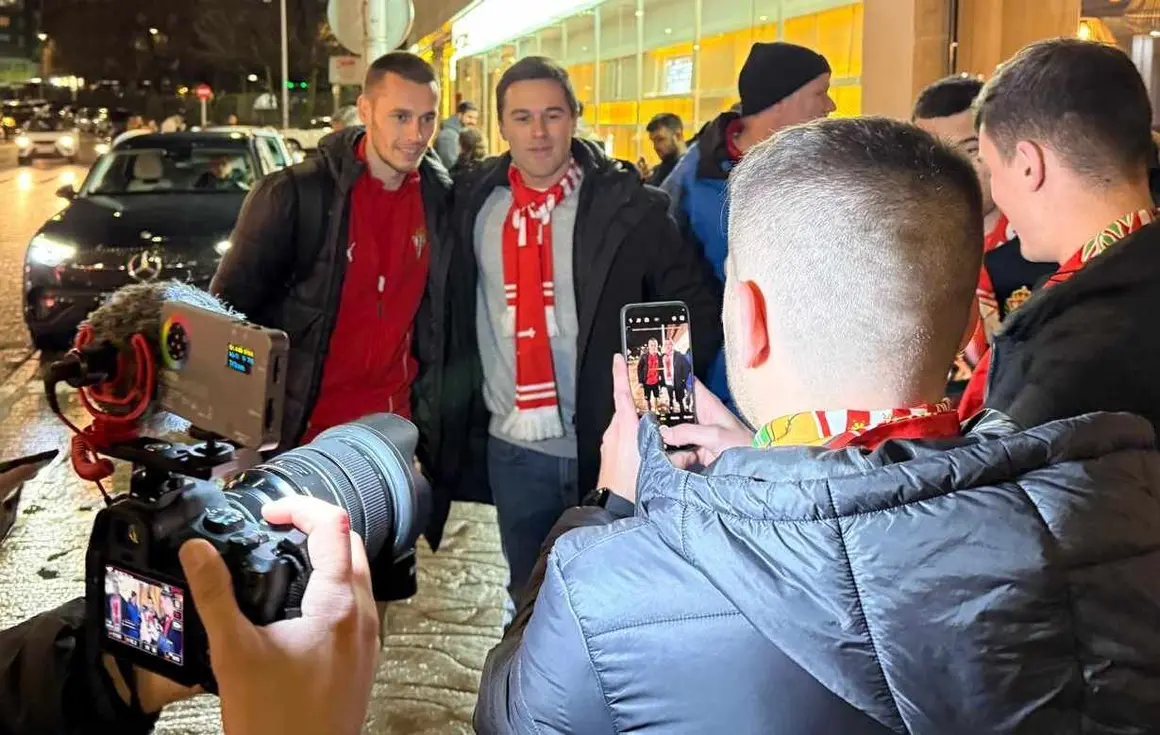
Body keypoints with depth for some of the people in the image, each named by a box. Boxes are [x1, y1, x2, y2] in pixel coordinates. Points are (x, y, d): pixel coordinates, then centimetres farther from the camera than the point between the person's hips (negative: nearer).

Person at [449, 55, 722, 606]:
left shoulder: (626, 204, -8)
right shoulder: (475, 203, 2)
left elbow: (699, 306, -2)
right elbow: (456, 313, 13)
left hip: (607, 442, -3)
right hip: (512, 447, 3)